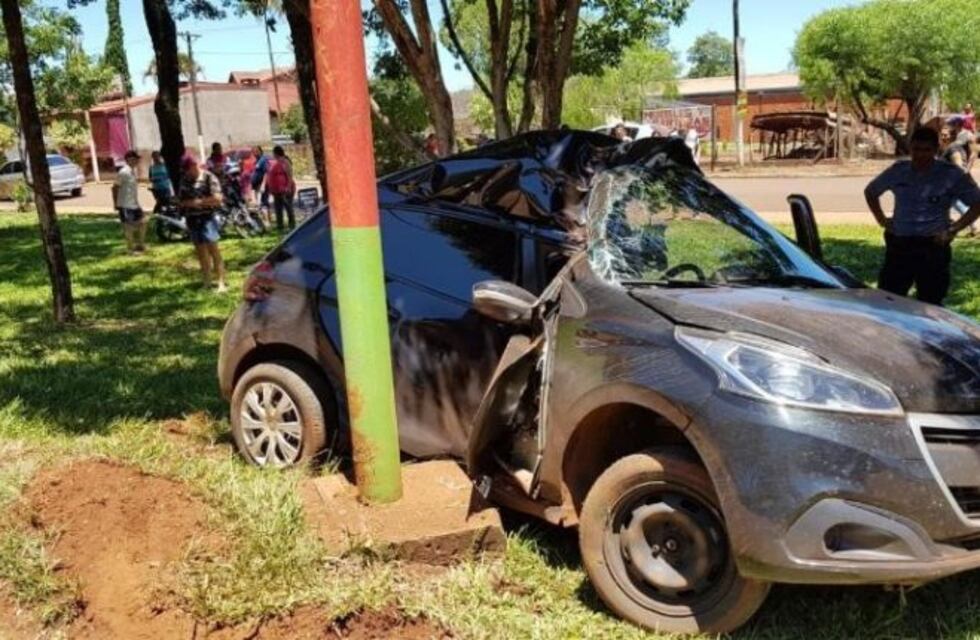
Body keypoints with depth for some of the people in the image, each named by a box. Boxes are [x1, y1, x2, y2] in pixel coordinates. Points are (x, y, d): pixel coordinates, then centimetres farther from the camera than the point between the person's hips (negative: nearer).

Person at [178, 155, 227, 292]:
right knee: (201, 252, 11)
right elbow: (180, 198, 20)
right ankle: (207, 282, 19)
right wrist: (184, 203, -3)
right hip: (192, 220, 6)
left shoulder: (208, 178, -8)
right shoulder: (184, 179, 11)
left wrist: (198, 202, -16)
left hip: (206, 218, -6)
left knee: (213, 250, -8)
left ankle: (221, 283, -7)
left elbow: (217, 199, -16)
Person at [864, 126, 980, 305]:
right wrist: (881, 219, 10)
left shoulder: (951, 175, -4)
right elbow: (870, 192, 20)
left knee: (929, 304, 2)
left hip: (932, 247, -3)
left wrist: (953, 230, -9)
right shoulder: (898, 171, 5)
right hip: (898, 246, 3)